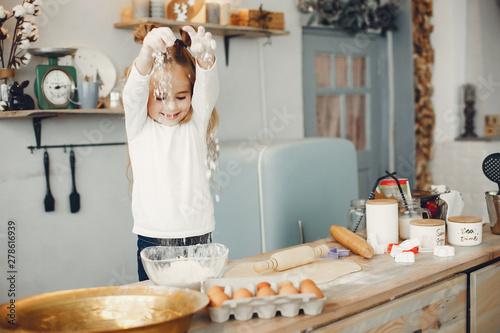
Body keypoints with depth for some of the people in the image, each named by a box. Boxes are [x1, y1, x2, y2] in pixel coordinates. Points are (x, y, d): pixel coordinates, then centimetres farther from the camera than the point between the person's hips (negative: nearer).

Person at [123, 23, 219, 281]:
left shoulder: (196, 125, 6)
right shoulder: (139, 127, 4)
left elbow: (208, 89, -10)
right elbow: (133, 93, -14)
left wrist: (205, 55, -31)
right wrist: (147, 52, -33)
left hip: (198, 237, 1)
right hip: (152, 242, -1)